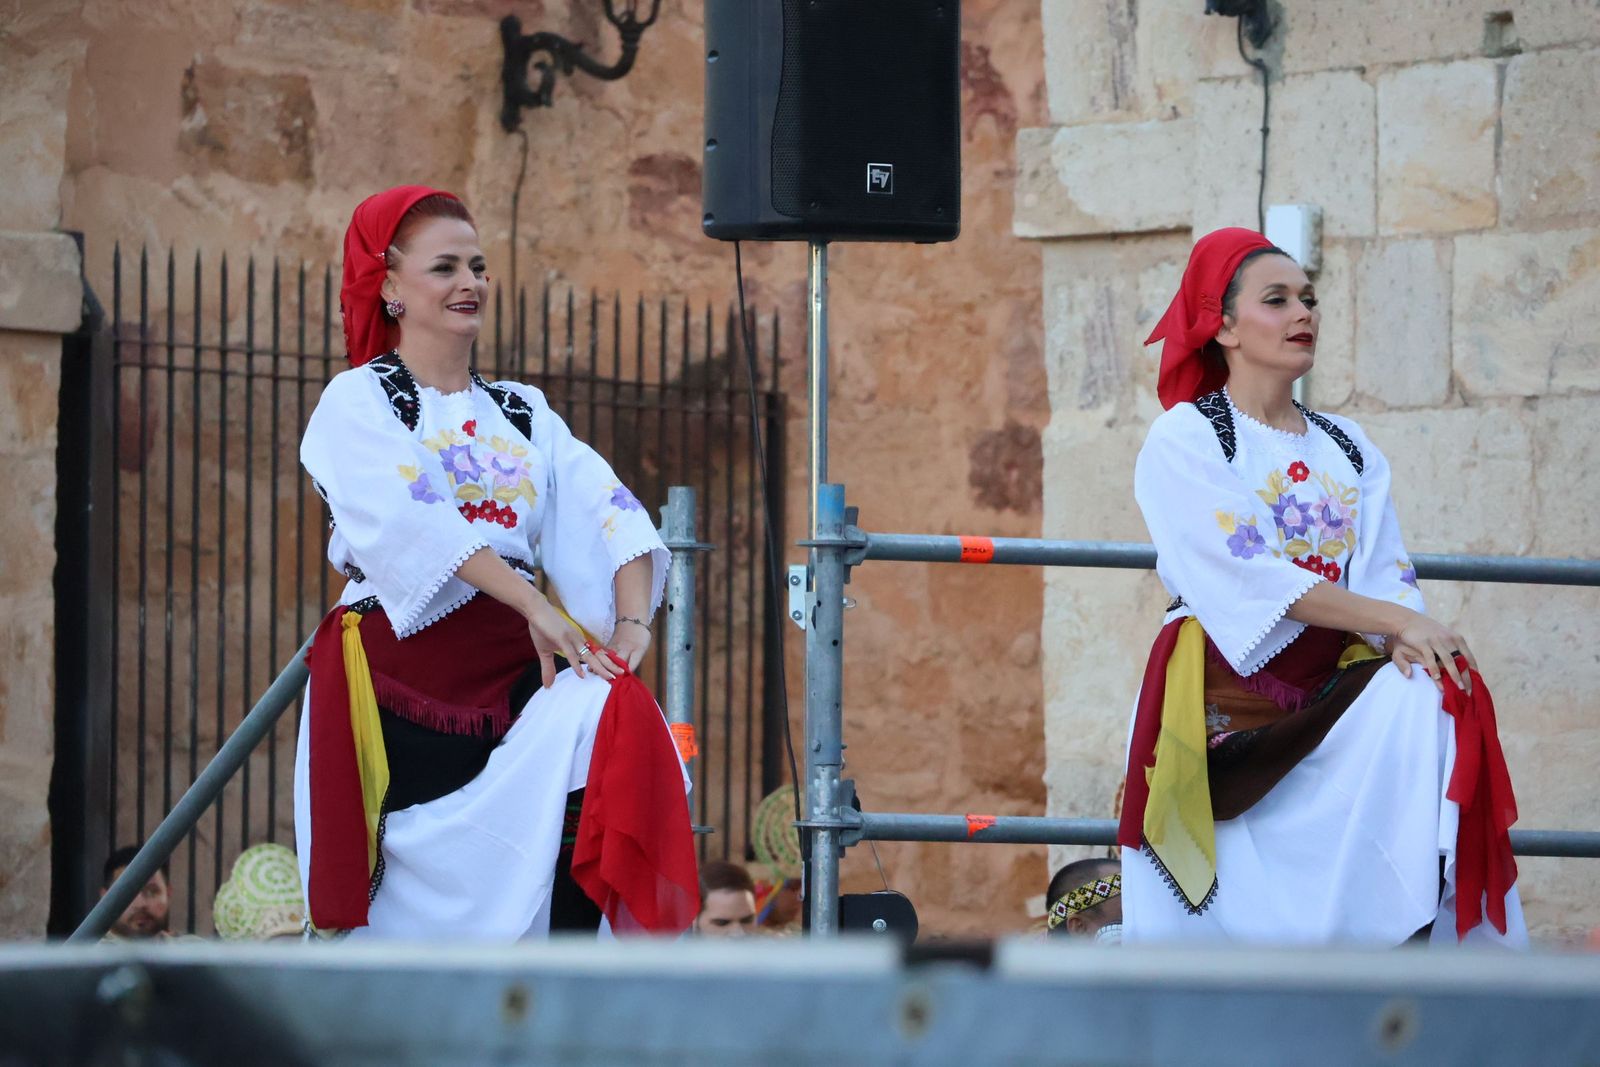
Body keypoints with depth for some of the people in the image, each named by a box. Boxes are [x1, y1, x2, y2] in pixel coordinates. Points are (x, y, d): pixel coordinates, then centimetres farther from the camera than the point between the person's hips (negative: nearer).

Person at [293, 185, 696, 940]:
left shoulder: (521, 412, 18)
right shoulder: (356, 403, 3)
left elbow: (610, 515, 4)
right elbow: (411, 518, -15)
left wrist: (632, 625, -16)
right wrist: (534, 604, -27)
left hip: (513, 663, 4)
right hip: (402, 665, -4)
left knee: (613, 729, -25)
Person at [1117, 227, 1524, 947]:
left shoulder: (1350, 451, 18)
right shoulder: (1183, 441, 0)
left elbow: (1385, 572, 5)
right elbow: (1249, 576, -13)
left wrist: (1405, 644, -19)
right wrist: (1398, 621, -19)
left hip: (1332, 688, 4)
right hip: (1227, 695, -4)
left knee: (1430, 700, -24)